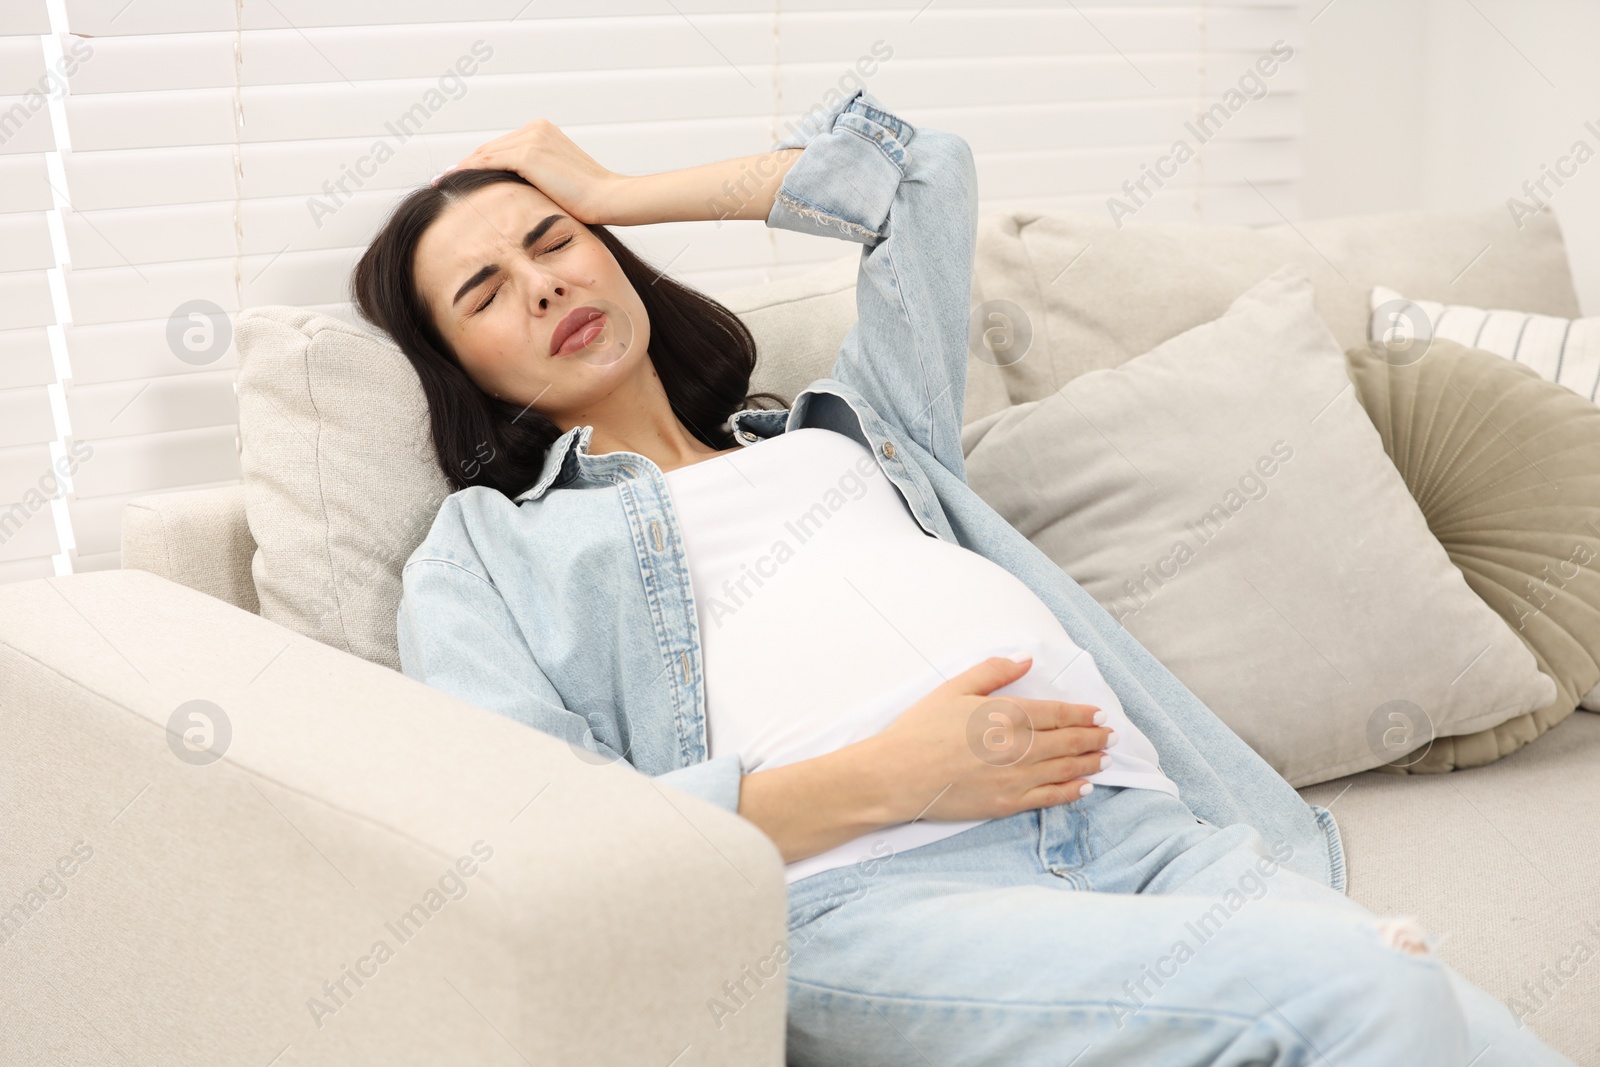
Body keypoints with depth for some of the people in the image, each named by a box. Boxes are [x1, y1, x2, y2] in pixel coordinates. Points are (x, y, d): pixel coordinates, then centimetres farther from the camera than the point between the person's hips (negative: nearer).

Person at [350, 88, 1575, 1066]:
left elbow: (926, 172, 37)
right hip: (861, 894, -5)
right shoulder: (483, 556, 18)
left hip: (1133, 821, 5)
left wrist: (614, 191, 36)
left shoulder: (828, 428, 33)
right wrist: (883, 780, -9)